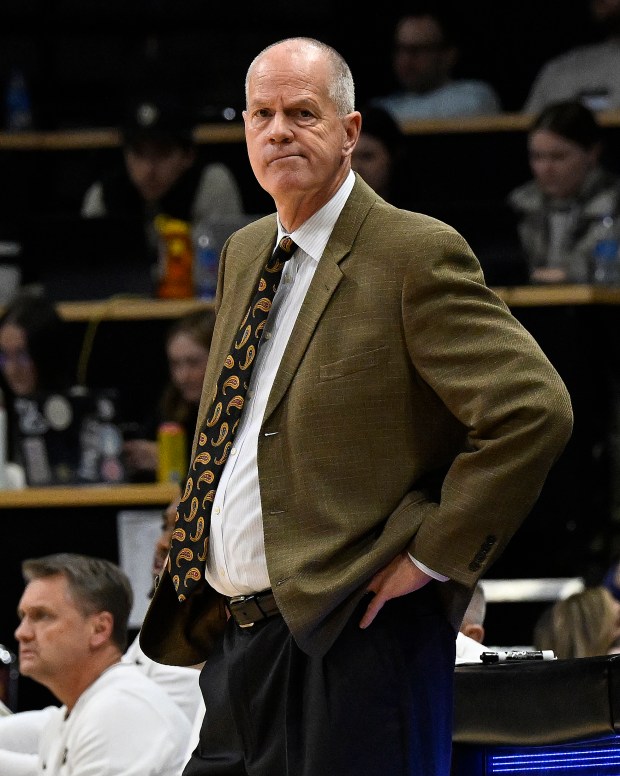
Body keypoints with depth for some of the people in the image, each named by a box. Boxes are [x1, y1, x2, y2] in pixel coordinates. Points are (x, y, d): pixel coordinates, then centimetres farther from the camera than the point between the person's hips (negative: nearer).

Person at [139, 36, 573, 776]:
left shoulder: (415, 255, -9)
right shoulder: (243, 255, 17)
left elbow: (534, 409, -17)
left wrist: (433, 555, -15)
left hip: (354, 640, -8)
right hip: (235, 644, 8)